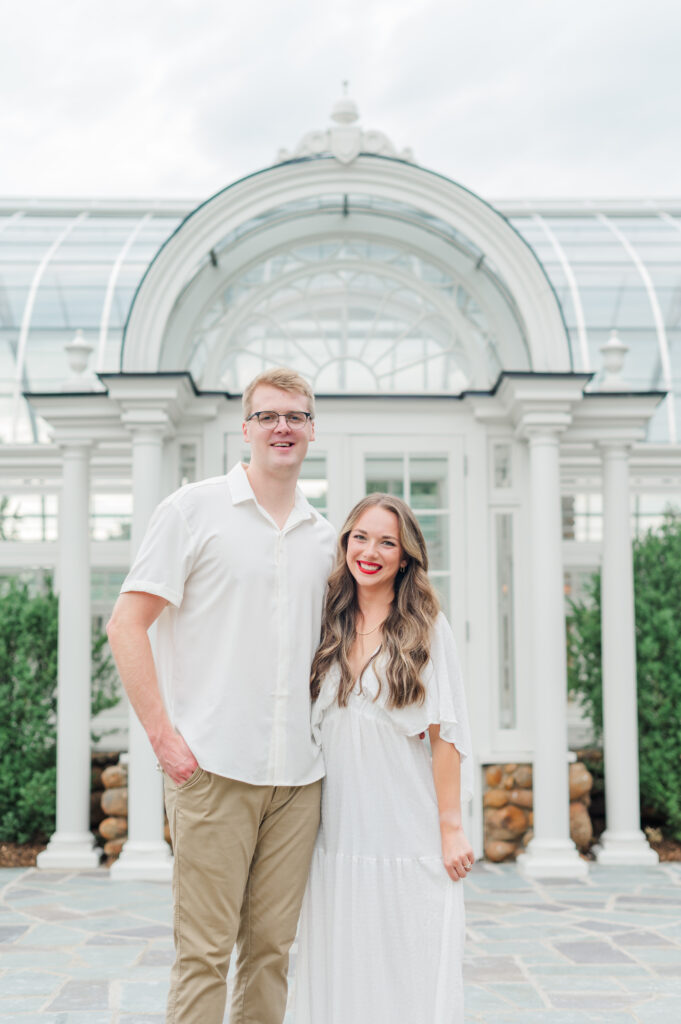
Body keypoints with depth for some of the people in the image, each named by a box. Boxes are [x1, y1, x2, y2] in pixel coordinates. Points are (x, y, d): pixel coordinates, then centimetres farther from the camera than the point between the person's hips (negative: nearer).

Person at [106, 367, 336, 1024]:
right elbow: (126, 624, -4)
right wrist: (164, 734, -11)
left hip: (298, 774, 5)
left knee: (271, 947, 10)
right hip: (213, 768, -4)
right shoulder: (193, 510, 0)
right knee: (204, 950, -1)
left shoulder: (323, 537, 15)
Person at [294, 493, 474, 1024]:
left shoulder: (426, 627, -2)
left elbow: (444, 736, -4)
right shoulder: (329, 629, 9)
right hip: (339, 835, 4)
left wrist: (451, 827, -8)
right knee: (343, 978, 8)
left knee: (413, 981, 1)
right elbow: (315, 729, 14)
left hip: (409, 836, -4)